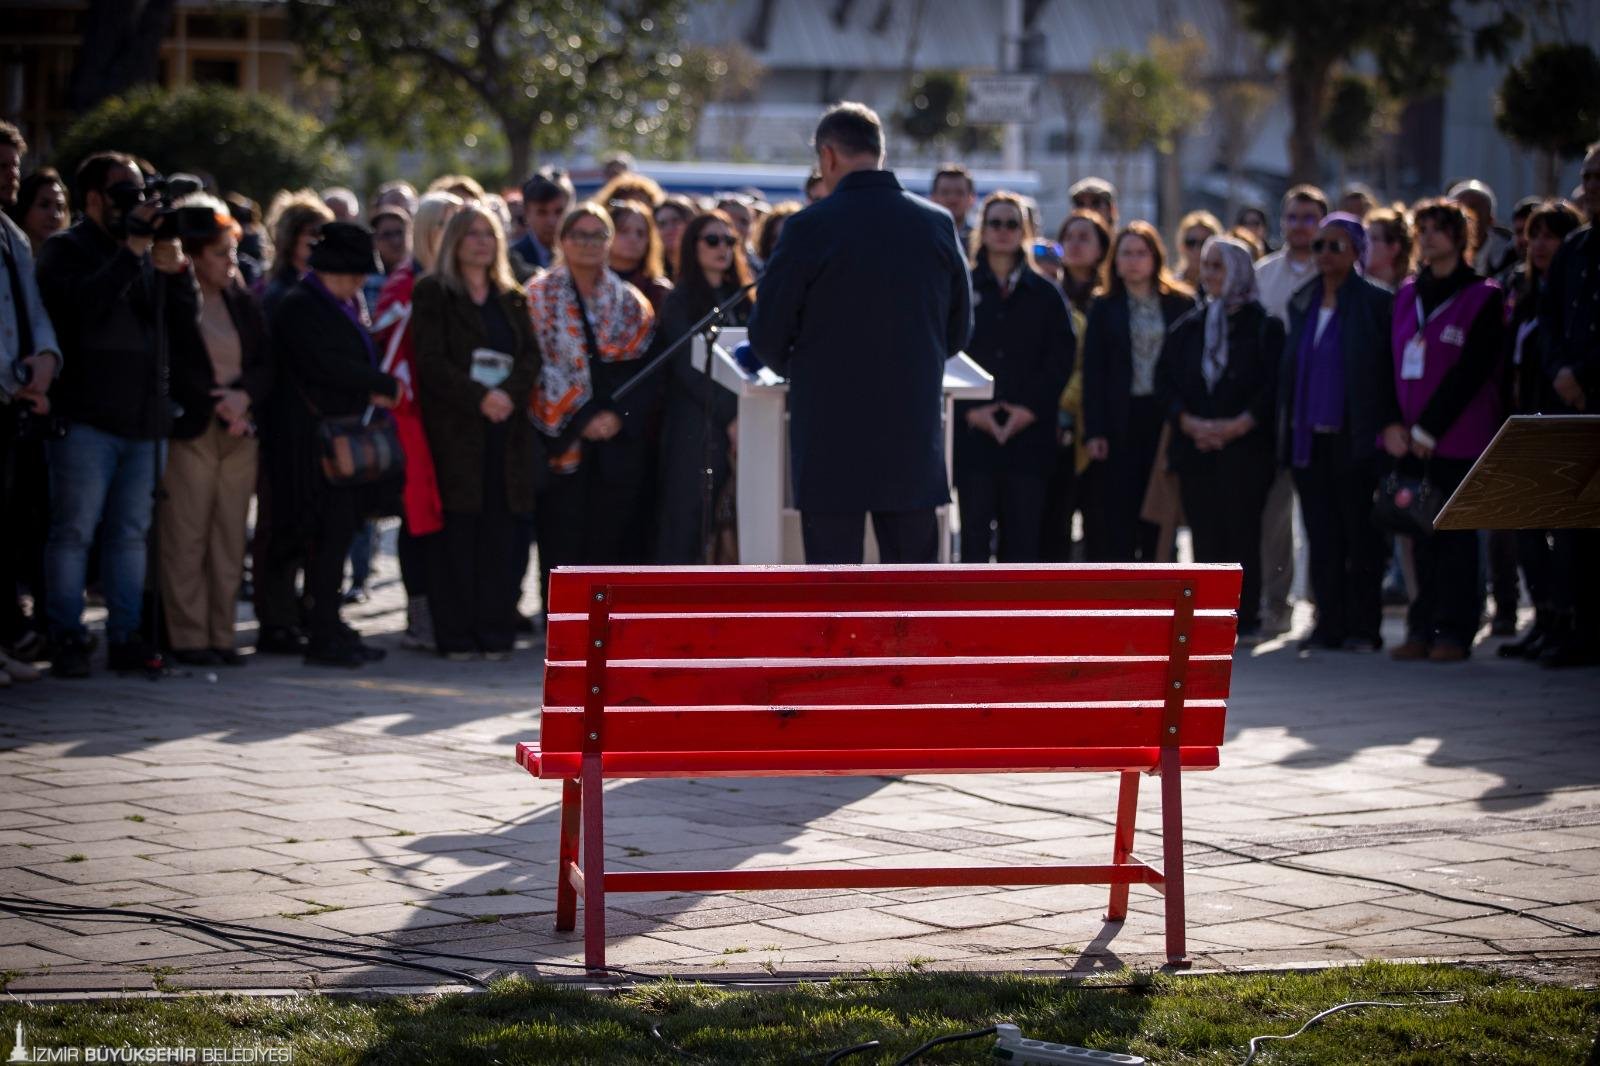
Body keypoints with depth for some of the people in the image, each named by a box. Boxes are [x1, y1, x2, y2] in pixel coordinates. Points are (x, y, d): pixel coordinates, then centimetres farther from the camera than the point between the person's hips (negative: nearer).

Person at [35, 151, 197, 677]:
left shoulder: (146, 250, 19)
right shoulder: (65, 250, 0)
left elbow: (185, 315, 11)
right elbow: (85, 303, -19)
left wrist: (176, 269, -7)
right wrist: (130, 251, -19)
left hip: (142, 418, 6)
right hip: (86, 417, -6)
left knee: (131, 531, 8)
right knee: (74, 530, -6)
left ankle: (126, 636, 12)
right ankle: (67, 639, -3)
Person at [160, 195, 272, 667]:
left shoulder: (243, 303, 15)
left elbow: (264, 364, 11)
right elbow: (175, 369, -8)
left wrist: (243, 396, -8)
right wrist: (215, 403, -12)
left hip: (239, 433, 5)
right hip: (189, 433, -5)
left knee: (229, 541, 4)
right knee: (187, 539, -6)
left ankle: (221, 636, 9)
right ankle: (189, 639, -2)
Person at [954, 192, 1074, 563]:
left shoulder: (1046, 294, 9)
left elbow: (1062, 355, 3)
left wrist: (1032, 409, -9)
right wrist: (970, 410, -11)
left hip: (1029, 431, 1)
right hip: (973, 432, -1)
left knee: (1024, 534, 0)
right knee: (974, 532, -2)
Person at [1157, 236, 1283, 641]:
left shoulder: (1264, 325, 1)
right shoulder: (1188, 327, 14)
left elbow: (1275, 384, -6)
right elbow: (1166, 380, 10)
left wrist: (1238, 425, -13)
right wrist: (1189, 422, -6)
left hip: (1246, 446, -4)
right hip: (1195, 448, 4)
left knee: (1242, 530, -6)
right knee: (1205, 534, 2)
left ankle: (1245, 619, -2)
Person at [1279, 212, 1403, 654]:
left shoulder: (1376, 303, -4)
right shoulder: (1302, 303, 14)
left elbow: (1391, 370, -6)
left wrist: (1390, 425, -14)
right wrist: (1285, 432, 10)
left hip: (1356, 440, -5)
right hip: (1309, 439, 5)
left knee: (1361, 536, 0)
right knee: (1322, 537, 6)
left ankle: (1363, 628, 4)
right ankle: (1330, 624, 10)